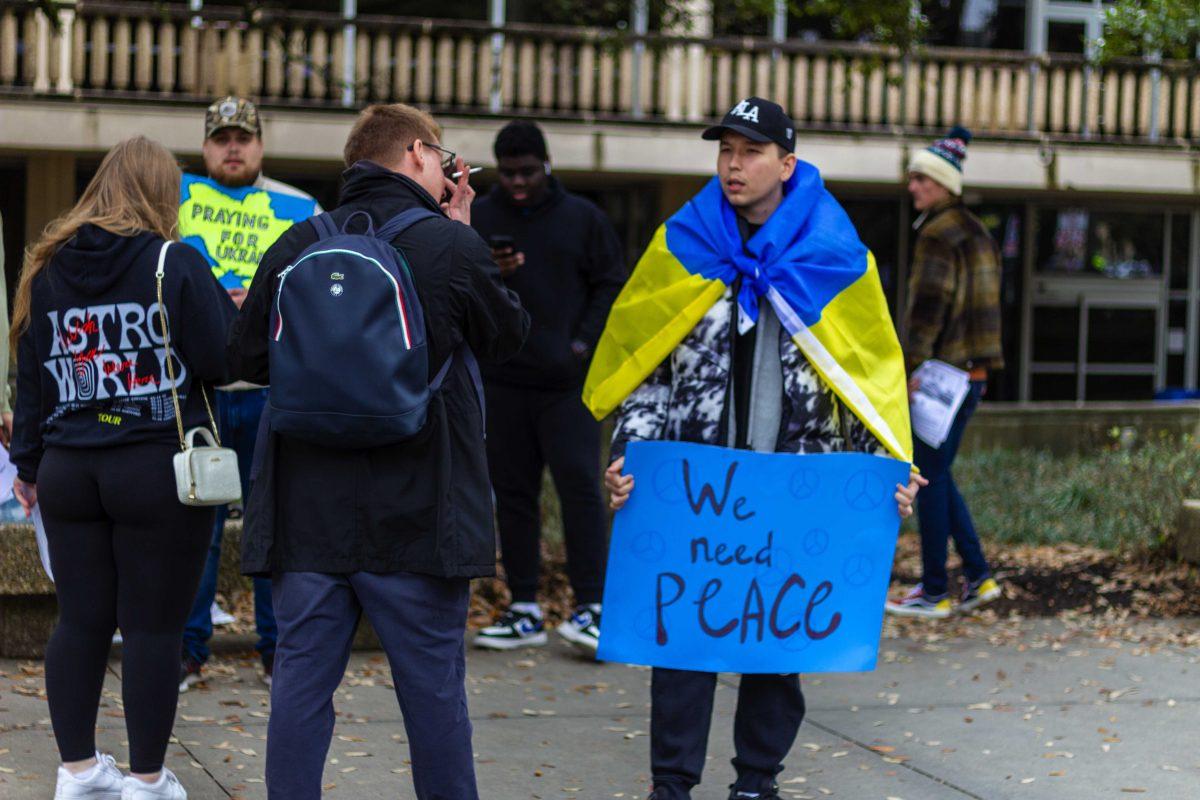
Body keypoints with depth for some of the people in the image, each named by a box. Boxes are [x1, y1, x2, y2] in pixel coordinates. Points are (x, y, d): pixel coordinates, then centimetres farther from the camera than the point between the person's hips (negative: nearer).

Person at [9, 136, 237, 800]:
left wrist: (29, 461, 21)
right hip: (158, 471, -5)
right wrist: (235, 313, 10)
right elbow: (222, 363, -10)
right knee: (152, 626, 2)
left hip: (69, 468, 5)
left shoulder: (49, 267, 7)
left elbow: (31, 373, 13)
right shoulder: (175, 264, -9)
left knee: (80, 620, 12)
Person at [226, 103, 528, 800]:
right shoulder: (452, 246, -9)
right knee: (434, 689, 8)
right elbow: (510, 335, 8)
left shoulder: (296, 245, 1)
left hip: (308, 510, 3)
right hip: (417, 512, -3)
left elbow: (246, 358, 7)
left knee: (302, 683, 8)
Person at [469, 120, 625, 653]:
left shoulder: (582, 218, 6)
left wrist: (584, 342, -5)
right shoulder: (478, 219, 9)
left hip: (568, 383, -2)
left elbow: (612, 285, 7)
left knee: (580, 488, -10)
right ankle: (524, 609, 13)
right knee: (513, 494, 6)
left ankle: (590, 606, -6)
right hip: (503, 382, 3)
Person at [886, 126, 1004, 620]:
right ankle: (979, 577, 15)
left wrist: (908, 367, -19)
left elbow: (928, 307, -19)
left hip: (945, 372, -9)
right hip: (973, 371, 9)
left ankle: (935, 592, 0)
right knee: (938, 475, 15)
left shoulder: (938, 236, -12)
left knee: (930, 477, -4)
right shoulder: (976, 234, 17)